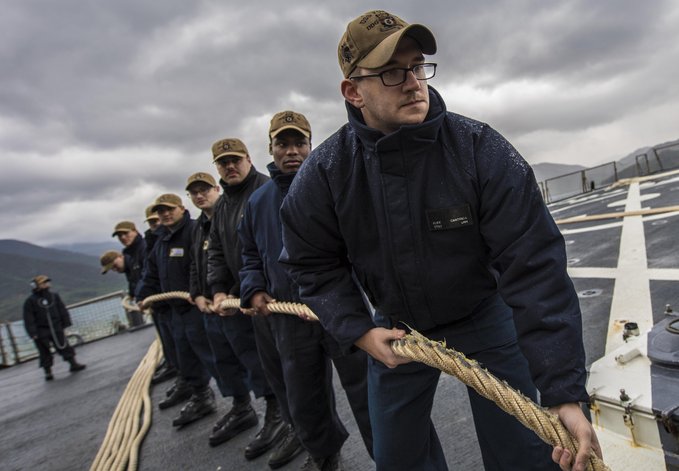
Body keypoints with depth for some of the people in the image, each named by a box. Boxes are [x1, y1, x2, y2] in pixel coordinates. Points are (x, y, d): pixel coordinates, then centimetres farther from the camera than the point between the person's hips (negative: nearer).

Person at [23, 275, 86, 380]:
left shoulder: (54, 296, 7)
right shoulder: (30, 301, -4)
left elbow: (62, 311, 11)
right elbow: (28, 319, -7)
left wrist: (66, 323, 7)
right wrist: (33, 333, -13)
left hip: (56, 328, 2)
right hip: (41, 331, -2)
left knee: (64, 346, 2)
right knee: (44, 352, 5)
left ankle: (73, 364, 8)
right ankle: (48, 372, 16)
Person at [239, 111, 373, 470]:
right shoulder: (258, 201, 11)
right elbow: (250, 257, 20)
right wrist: (254, 290, 4)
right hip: (288, 318, 5)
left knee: (366, 392, 5)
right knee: (303, 403, 20)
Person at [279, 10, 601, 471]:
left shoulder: (481, 149, -23)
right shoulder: (325, 173, -16)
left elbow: (533, 265, -25)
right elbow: (313, 263, -4)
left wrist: (564, 392, -28)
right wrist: (359, 332, -16)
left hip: (484, 320, -1)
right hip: (394, 328, 2)